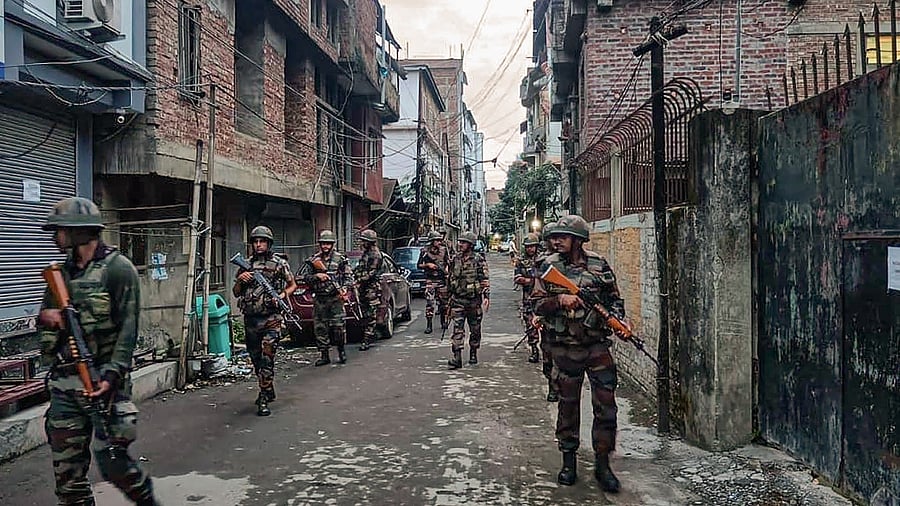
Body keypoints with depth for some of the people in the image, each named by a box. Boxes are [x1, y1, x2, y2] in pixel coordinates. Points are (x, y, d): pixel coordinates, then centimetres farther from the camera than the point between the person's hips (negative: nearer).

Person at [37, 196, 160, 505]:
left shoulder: (118, 268, -8)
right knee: (67, 467, 10)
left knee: (110, 461, -4)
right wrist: (45, 315, -5)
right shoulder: (62, 271, 13)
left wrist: (110, 376, -21)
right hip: (64, 380, 7)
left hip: (103, 380, -6)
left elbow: (128, 329, -13)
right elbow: (47, 314, 21)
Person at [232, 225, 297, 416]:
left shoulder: (280, 263, 0)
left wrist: (282, 295, -8)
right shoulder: (245, 265, 11)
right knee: (256, 359, 14)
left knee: (267, 359, -12)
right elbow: (236, 293, 15)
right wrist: (240, 280, -5)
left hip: (271, 319, -5)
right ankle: (267, 390, 33)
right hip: (250, 319, 5)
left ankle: (264, 399, -8)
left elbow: (292, 285, 10)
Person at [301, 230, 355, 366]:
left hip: (335, 298, -2)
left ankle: (342, 352, 13)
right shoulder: (312, 260, 8)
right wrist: (316, 276, -10)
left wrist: (345, 288, -11)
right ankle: (324, 356, 12)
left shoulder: (340, 259, 4)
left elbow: (349, 276, 5)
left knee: (338, 326, -5)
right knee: (319, 327, 3)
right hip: (319, 299, 2)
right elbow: (303, 276, 6)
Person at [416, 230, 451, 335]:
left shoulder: (444, 250, 5)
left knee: (443, 302, 10)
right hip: (430, 280, -2)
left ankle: (443, 322, 28)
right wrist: (427, 265, -11)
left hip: (442, 279, 2)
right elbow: (418, 265, 4)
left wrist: (447, 268, -7)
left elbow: (449, 263, 12)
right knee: (429, 302, -9)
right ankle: (428, 325, -7)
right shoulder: (425, 251, 0)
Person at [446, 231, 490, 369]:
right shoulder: (454, 259, 8)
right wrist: (449, 297, 19)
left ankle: (473, 354, 26)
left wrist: (486, 296, -15)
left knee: (475, 330, 10)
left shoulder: (479, 260, -5)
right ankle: (456, 357, -8)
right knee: (457, 329, -6)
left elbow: (485, 280, -7)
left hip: (474, 300, -2)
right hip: (458, 300, 2)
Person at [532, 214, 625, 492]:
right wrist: (560, 300, -19)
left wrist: (618, 321, -8)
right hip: (565, 347, 0)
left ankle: (602, 463, 15)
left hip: (597, 345, 0)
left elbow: (615, 298, 9)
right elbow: (538, 305, -1)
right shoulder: (549, 266, -1)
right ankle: (568, 461, 24)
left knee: (606, 404, 0)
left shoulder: (598, 264, 0)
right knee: (568, 404, 10)